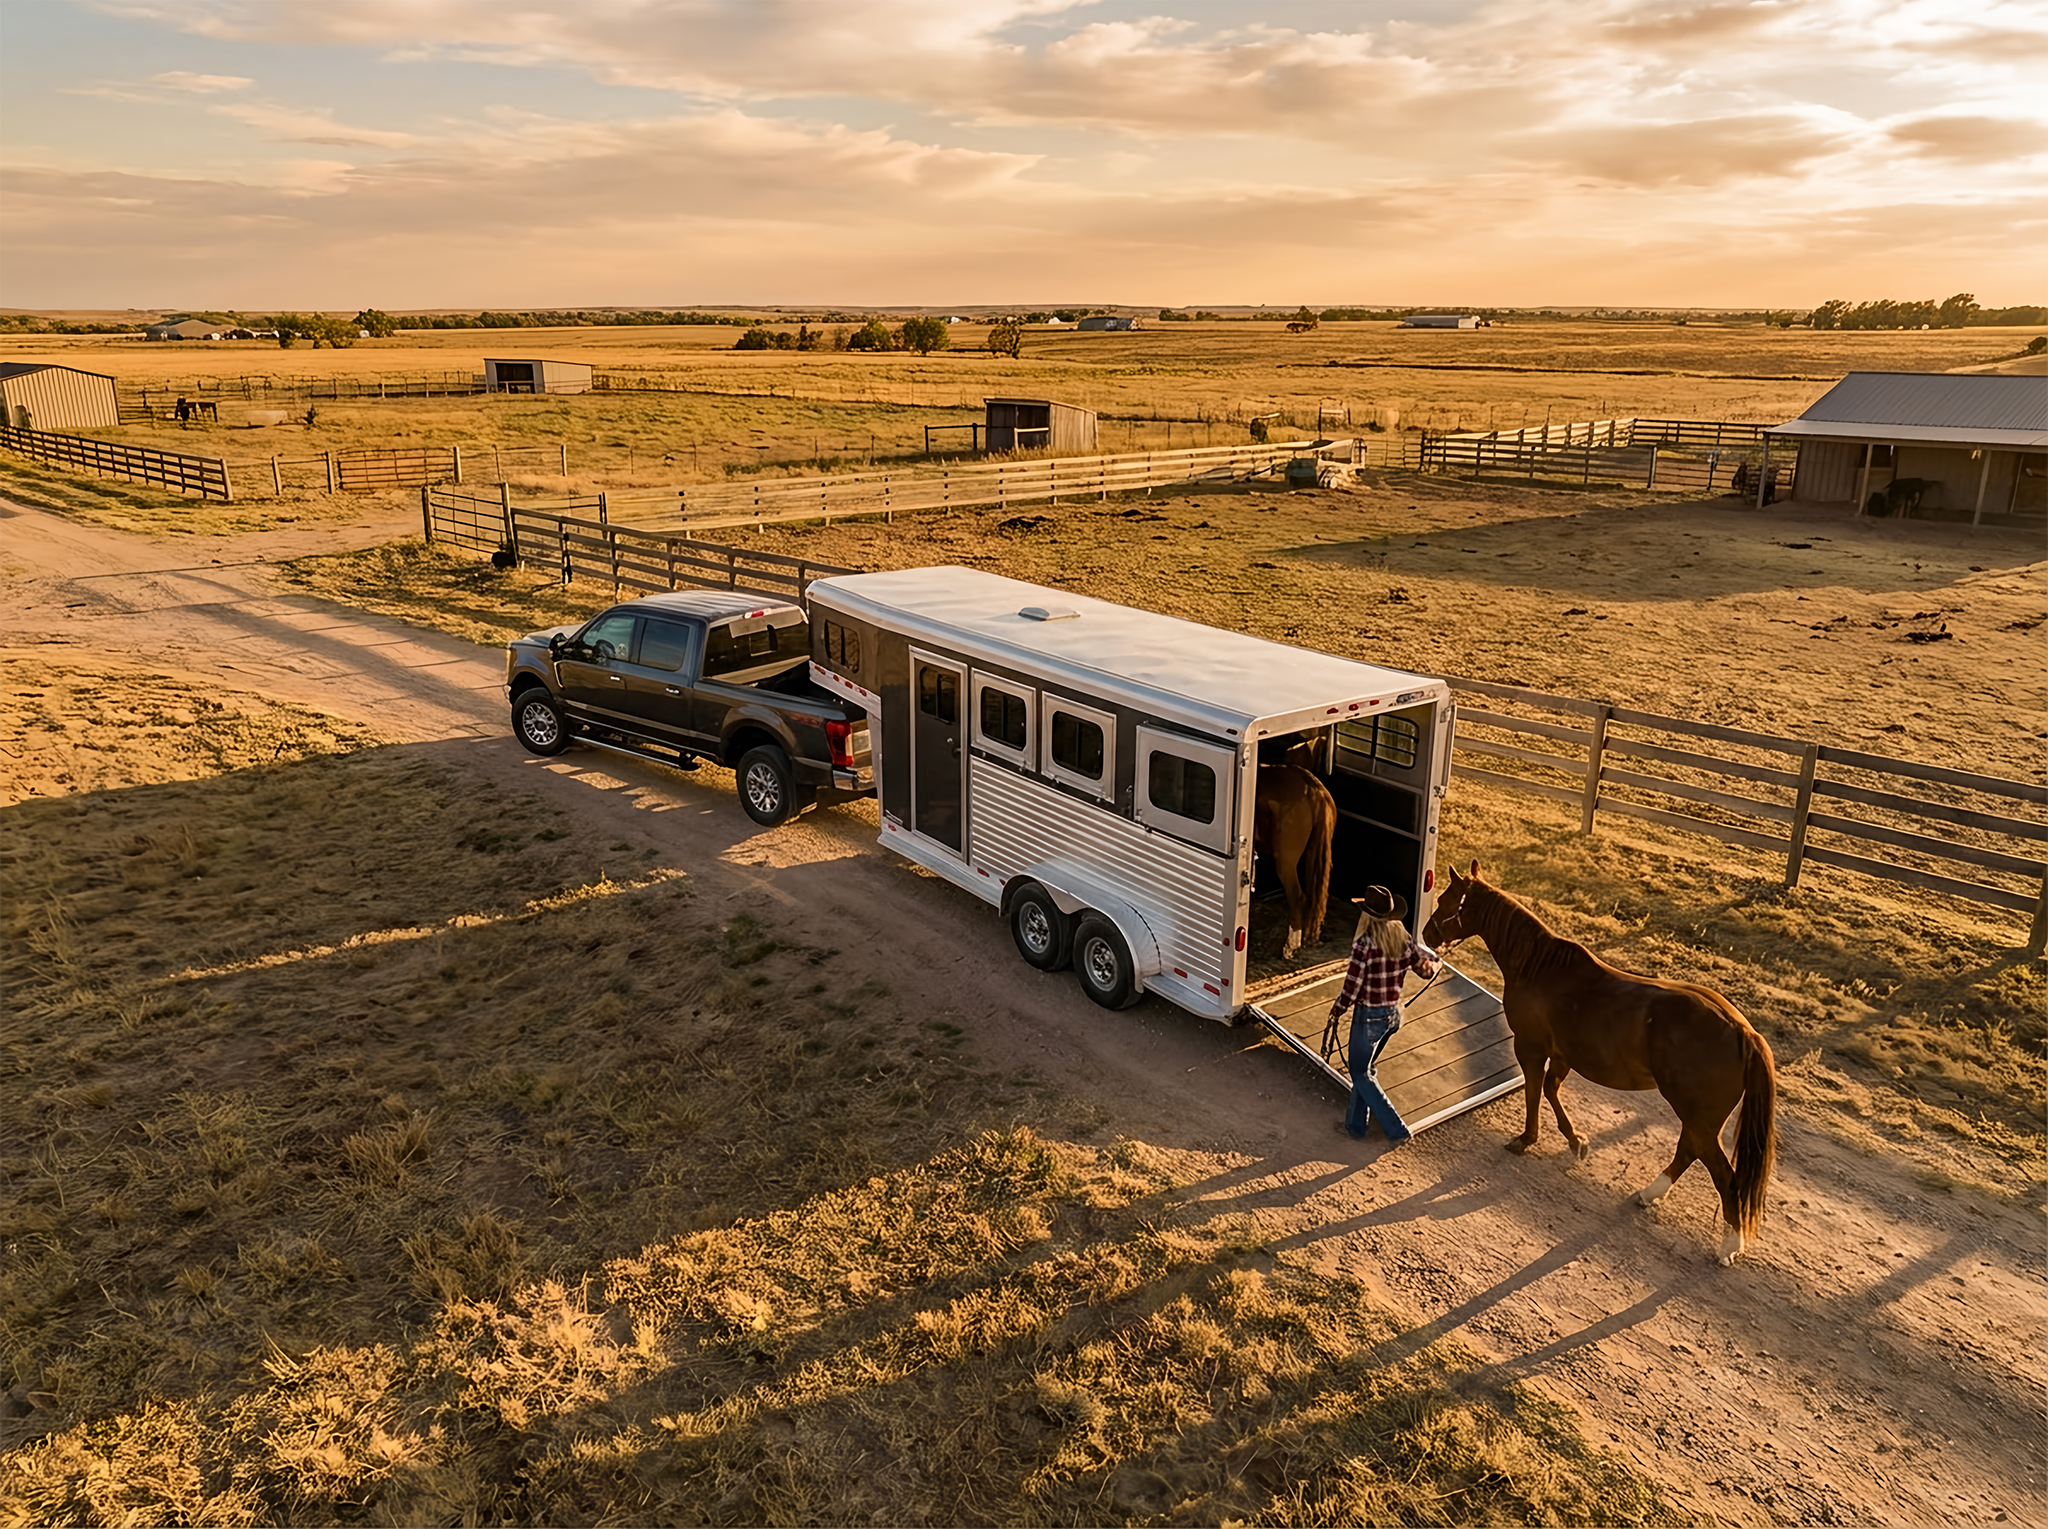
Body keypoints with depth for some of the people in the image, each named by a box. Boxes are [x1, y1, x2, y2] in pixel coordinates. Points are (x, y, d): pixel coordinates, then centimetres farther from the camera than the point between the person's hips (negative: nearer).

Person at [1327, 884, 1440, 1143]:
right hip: (1394, 1014, 7)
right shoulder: (1404, 942, -7)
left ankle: (1397, 1129, 12)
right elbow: (1428, 968, 4)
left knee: (1361, 1074, 12)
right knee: (1366, 1068, 23)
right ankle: (1355, 1124, 32)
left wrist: (1334, 1014, -5)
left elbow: (1351, 988, -19)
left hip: (1369, 1016, -6)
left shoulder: (1364, 944, -24)